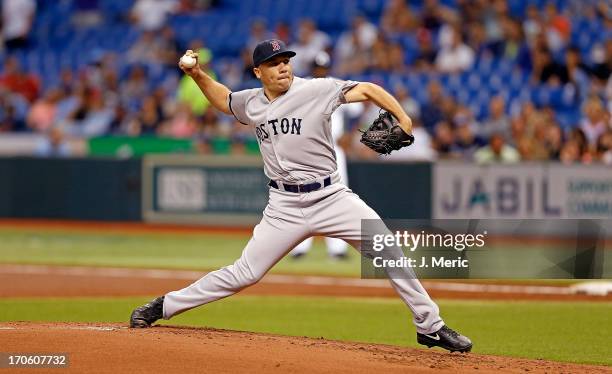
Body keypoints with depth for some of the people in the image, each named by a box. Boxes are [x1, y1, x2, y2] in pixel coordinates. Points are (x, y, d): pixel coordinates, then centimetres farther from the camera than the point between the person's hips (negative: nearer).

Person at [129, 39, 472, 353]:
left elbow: (368, 90, -10)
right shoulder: (251, 103, 6)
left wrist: (403, 119, -24)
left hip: (332, 197, -1)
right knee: (244, 273, -1)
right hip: (285, 207, 1)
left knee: (390, 251, -12)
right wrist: (197, 74, 11)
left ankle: (430, 326, 0)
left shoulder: (316, 90, -7)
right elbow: (223, 98, 28)